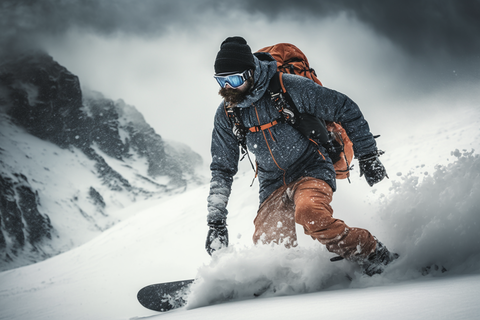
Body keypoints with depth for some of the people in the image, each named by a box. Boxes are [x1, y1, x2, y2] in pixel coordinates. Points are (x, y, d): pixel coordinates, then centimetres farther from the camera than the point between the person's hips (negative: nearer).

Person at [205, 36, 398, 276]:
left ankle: (379, 260, -21)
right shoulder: (226, 114, -3)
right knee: (266, 242, -16)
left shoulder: (290, 87, -18)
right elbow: (222, 169, 7)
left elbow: (345, 110, -8)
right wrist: (216, 221, 0)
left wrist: (368, 157, -3)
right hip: (273, 184, 5)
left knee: (309, 213, -34)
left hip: (312, 169, -5)